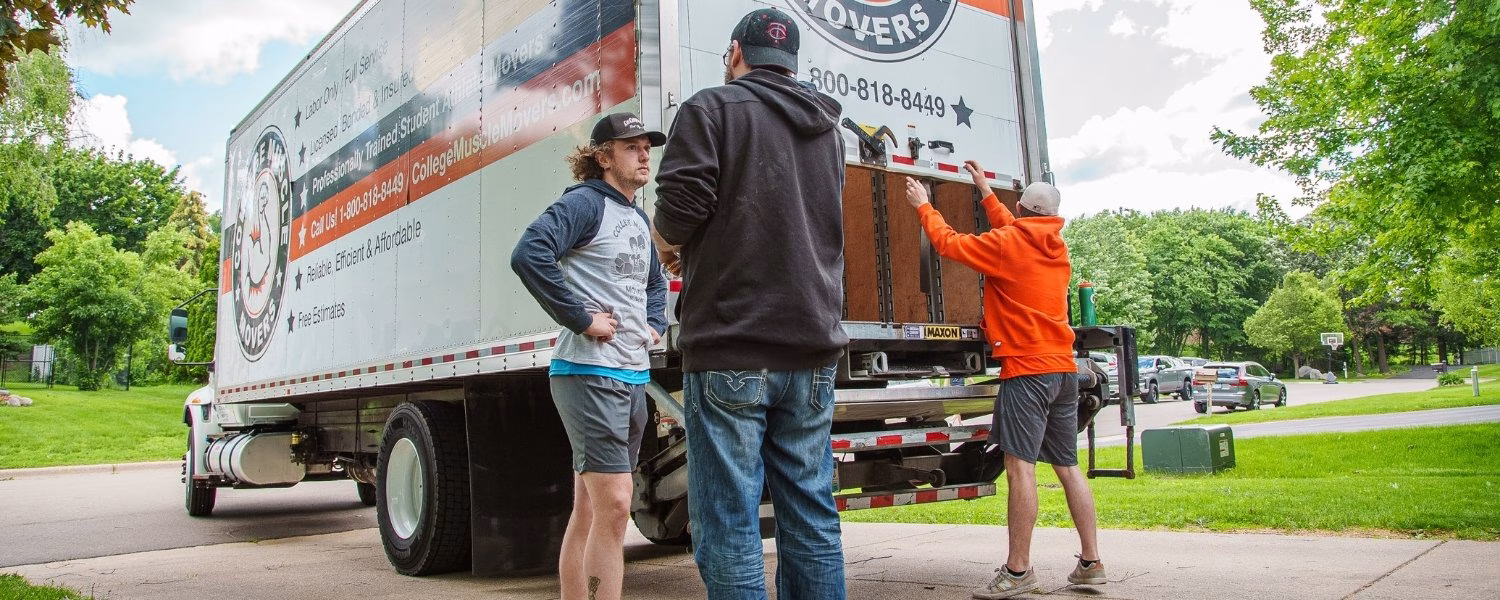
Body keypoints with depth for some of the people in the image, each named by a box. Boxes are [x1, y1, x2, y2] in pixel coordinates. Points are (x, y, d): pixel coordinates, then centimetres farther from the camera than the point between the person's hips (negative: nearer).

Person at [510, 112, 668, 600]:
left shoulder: (639, 219, 19)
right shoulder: (585, 202, -7)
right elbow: (529, 254, -24)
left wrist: (654, 324, 16)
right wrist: (580, 318, -20)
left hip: (634, 376, 9)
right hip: (590, 372, -9)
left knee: (589, 510, 12)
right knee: (613, 506, -13)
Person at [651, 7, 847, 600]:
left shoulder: (713, 107, 0)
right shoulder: (826, 128, 20)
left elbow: (682, 201, -14)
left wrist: (666, 241, 8)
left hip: (730, 350, -6)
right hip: (811, 350, 7)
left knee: (728, 527, -3)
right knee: (812, 521, 10)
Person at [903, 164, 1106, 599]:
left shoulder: (1007, 244, -6)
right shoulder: (1055, 247, 16)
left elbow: (949, 243, -1)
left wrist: (923, 206, 15)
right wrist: (985, 190, 42)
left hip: (1027, 368, -8)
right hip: (1063, 369, 8)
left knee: (1019, 464, -9)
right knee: (1067, 465, 11)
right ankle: (1091, 563, 14)